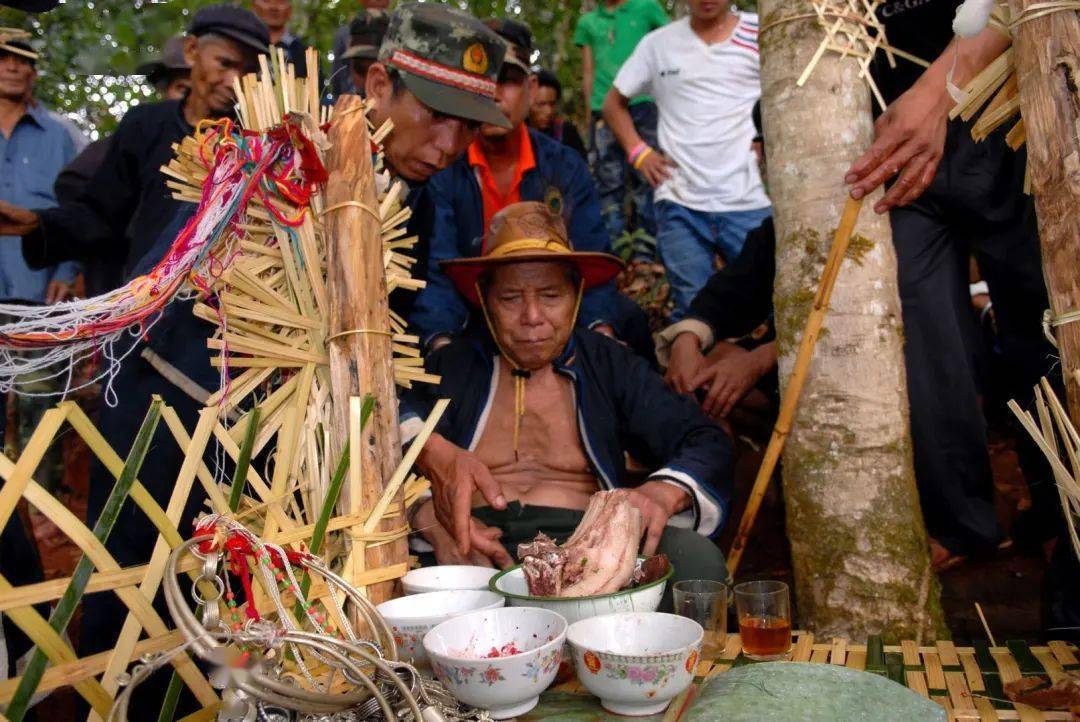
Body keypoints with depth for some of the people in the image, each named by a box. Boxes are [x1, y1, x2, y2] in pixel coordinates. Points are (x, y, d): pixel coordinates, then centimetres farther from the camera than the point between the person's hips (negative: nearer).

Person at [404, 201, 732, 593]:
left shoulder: (612, 366, 16)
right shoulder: (447, 368, 15)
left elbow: (705, 444, 8)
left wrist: (661, 494, -16)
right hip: (478, 547, 0)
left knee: (695, 556, -29)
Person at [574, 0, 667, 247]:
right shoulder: (587, 22, 19)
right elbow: (588, 73, 18)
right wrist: (590, 113, 9)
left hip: (642, 104, -2)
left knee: (645, 178, -5)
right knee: (609, 183, -1)